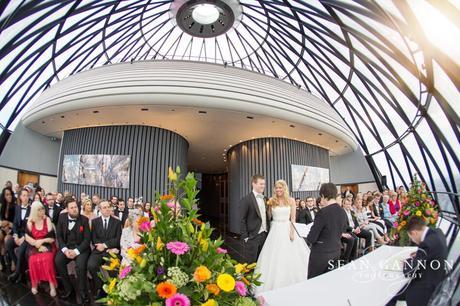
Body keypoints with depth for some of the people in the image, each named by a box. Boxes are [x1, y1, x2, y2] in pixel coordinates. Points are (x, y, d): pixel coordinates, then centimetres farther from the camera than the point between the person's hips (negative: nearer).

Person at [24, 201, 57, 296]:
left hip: (47, 246, -2)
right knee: (33, 260, -28)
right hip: (35, 247, 2)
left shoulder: (47, 220, -2)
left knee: (47, 259, -30)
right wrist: (38, 245, -13)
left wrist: (41, 241, -16)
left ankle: (52, 285, -19)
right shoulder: (30, 222, 5)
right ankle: (34, 283, -6)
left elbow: (52, 238, -4)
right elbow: (27, 237, -2)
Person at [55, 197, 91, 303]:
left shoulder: (84, 219, -7)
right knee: (58, 261, -24)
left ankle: (83, 292, -6)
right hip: (66, 246, 3)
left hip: (81, 248, -3)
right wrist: (65, 249, -12)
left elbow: (87, 238, -7)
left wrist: (76, 251, -19)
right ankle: (68, 288, -3)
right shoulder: (62, 217, 1)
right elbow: (59, 235, 3)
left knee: (80, 265, -28)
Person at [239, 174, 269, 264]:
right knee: (251, 263, 5)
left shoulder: (265, 199, 11)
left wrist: (268, 232, 9)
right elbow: (242, 220, -11)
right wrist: (245, 237, -13)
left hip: (264, 235, 6)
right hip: (252, 236, -6)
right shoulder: (246, 200, -10)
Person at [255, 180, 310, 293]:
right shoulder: (272, 201, 1)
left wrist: (292, 232, -10)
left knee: (289, 256, 6)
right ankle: (275, 285, 17)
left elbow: (293, 218, -2)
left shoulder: (291, 200, 0)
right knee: (274, 257, 3)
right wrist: (268, 205, -5)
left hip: (288, 229, 0)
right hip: (275, 230, 0)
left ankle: (291, 283, 25)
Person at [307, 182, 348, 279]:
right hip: (336, 252, 7)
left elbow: (311, 238, -17)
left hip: (321, 254, -7)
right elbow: (341, 233, 14)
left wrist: (308, 237, 3)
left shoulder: (323, 212, -21)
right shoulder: (343, 212, 1)